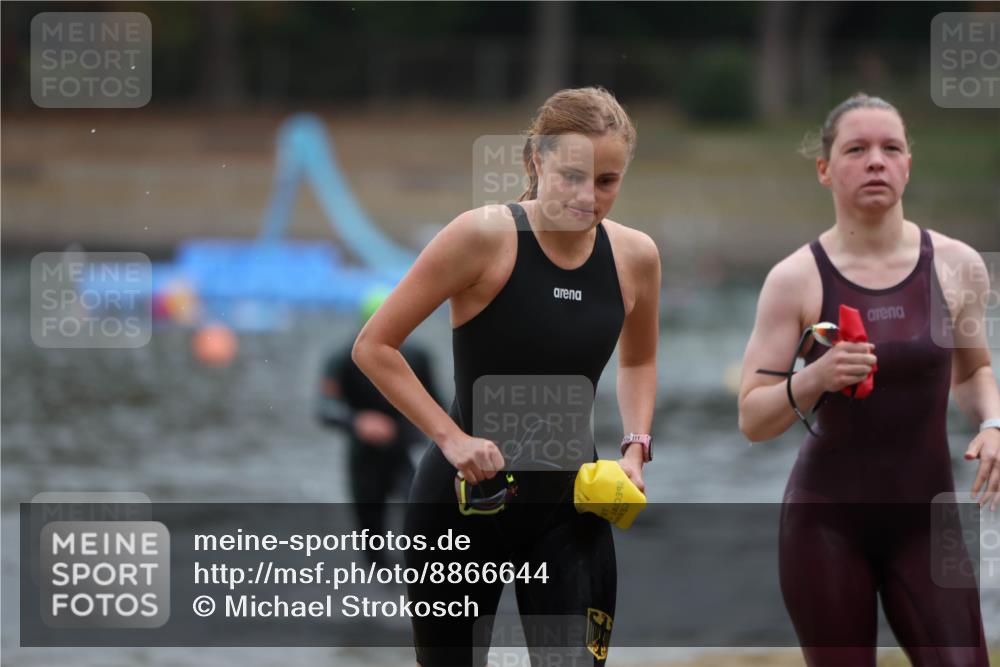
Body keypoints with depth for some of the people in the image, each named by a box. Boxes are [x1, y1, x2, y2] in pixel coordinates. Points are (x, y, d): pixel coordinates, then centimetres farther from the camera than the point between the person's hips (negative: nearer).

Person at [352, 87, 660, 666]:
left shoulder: (635, 256, -2)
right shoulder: (485, 237, -15)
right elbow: (375, 346, -11)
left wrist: (635, 448, 4)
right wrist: (452, 437, -18)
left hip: (568, 506, 3)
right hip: (465, 500, -3)